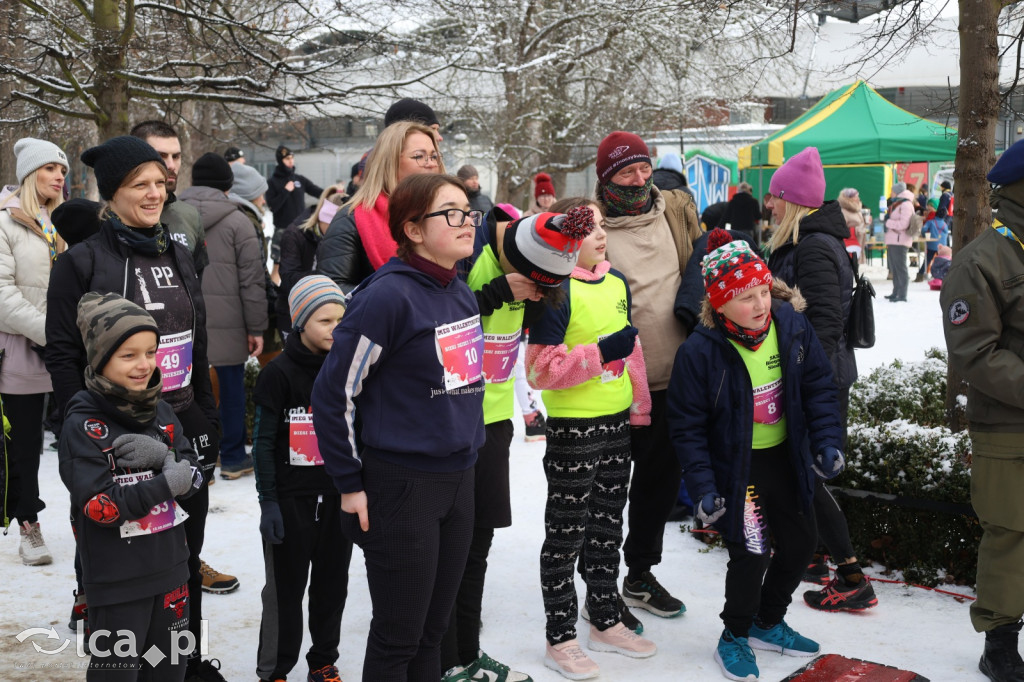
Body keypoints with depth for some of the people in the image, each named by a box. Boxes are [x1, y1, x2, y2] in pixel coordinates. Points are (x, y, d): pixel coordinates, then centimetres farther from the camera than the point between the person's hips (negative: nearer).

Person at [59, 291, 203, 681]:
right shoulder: (83, 425, -15)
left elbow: (193, 478, 1)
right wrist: (167, 484, -21)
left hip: (170, 569, 6)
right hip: (115, 580, -6)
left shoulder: (162, 413, 3)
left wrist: (163, 455, -18)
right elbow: (100, 505, -21)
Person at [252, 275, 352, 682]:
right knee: (285, 590, 5)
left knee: (332, 585, 11)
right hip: (291, 499, -4)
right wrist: (268, 501, -10)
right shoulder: (279, 373, -10)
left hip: (338, 495, 4)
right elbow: (264, 442, -8)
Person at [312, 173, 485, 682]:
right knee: (398, 639, 4)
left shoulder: (463, 295, 8)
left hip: (458, 480, 7)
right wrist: (349, 484, -10)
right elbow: (333, 393, -14)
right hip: (401, 484, -7)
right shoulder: (388, 296, -16)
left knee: (433, 630, 16)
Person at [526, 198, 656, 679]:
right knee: (566, 535, 4)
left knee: (608, 527, 19)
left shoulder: (616, 283, 7)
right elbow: (541, 368, -21)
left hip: (617, 423, 8)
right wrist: (600, 352, -25)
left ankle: (606, 622, 34)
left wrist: (641, 407, 18)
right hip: (572, 427, -7)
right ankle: (560, 640, 17)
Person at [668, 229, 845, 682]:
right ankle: (735, 636, 22)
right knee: (751, 554, -5)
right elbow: (687, 427, -15)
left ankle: (768, 622, 40)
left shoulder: (792, 326, -9)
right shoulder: (699, 353, -22)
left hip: (787, 457, 6)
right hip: (736, 466, -6)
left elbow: (819, 386, 2)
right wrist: (703, 487, -19)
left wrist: (827, 441, -8)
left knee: (800, 543, 16)